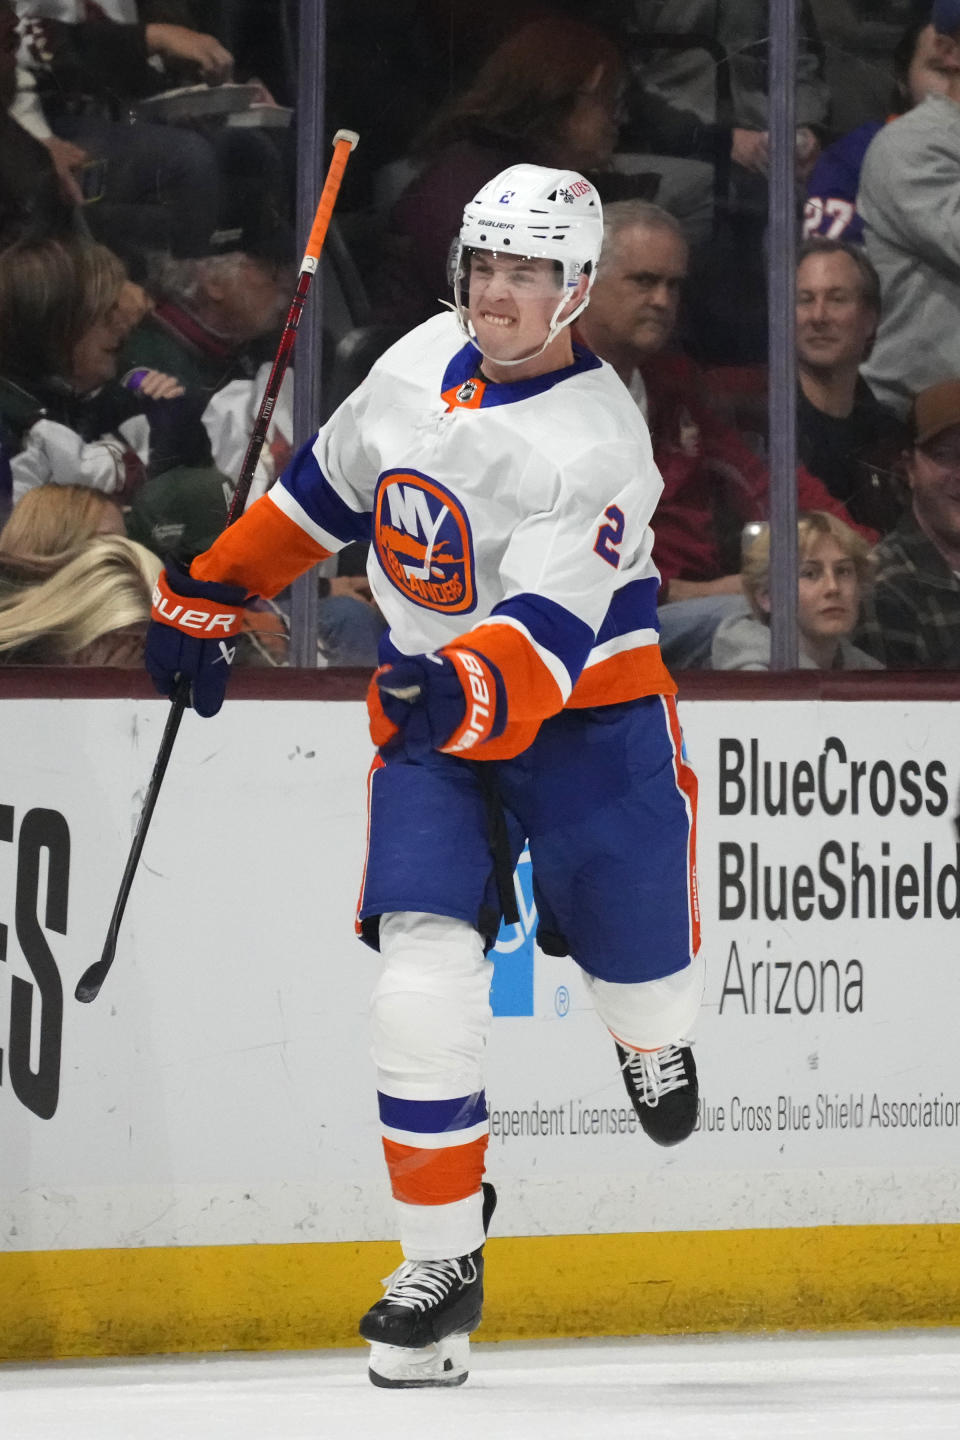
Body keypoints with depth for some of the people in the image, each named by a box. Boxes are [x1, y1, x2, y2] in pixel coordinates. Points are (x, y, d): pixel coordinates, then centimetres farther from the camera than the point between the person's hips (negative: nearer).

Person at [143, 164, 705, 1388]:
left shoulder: (596, 441, -23)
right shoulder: (424, 362, -3)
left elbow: (548, 632, -34)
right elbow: (325, 486, 15)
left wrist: (473, 691, -53)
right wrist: (210, 595, 17)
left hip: (589, 721, -3)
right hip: (431, 708, 3)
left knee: (641, 969, 5)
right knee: (425, 982, -14)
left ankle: (649, 1036, 47)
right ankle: (442, 1263, -4)